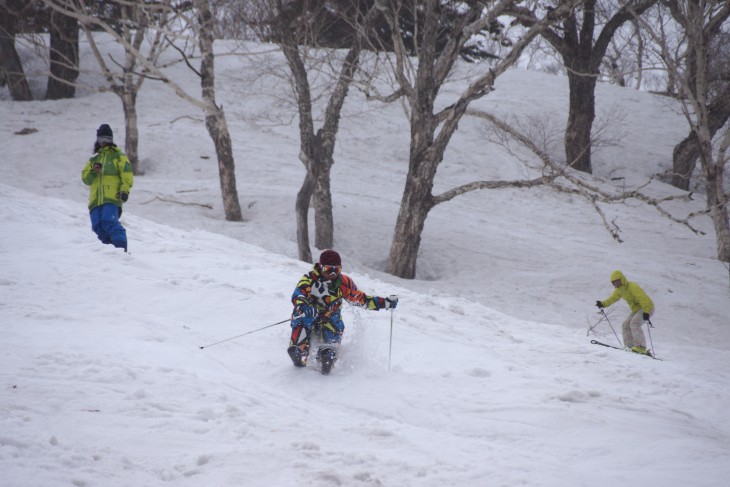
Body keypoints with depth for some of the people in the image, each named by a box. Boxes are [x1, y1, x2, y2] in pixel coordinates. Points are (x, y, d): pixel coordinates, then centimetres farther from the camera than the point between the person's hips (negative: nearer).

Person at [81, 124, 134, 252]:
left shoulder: (119, 156, 14)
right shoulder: (93, 160, 28)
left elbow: (127, 175, 2)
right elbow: (86, 179, 17)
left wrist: (125, 190, -13)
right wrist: (93, 171, -4)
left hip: (112, 198, -5)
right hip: (95, 200, 5)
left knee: (109, 222, -25)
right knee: (98, 226, -8)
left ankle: (122, 249, -29)